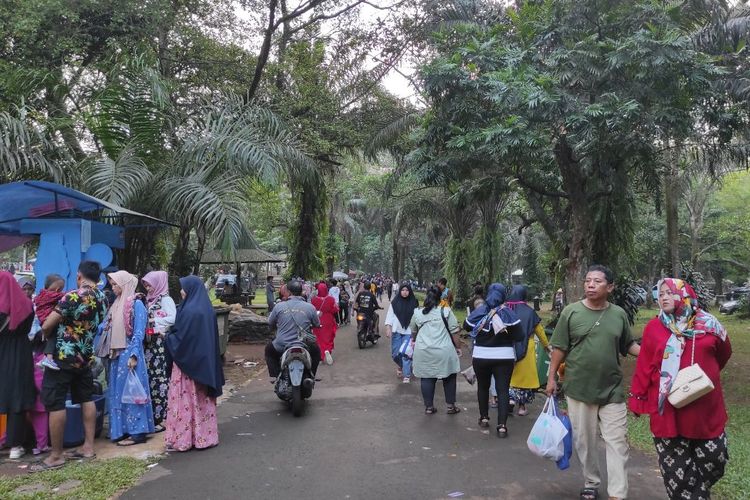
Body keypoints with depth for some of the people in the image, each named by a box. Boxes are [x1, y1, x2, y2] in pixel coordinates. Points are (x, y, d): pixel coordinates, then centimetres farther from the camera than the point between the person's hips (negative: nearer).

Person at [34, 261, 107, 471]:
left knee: (55, 404, -1)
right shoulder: (102, 299, 3)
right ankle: (88, 446, 17)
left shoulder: (74, 296, -20)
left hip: (63, 356, -8)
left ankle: (56, 456, 4)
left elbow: (46, 326, -15)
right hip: (85, 356, 8)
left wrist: (47, 336, 6)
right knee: (86, 399, 13)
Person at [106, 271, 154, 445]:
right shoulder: (118, 303, 13)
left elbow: (139, 332, -16)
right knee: (118, 392, 12)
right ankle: (122, 429, 21)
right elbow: (108, 327, 17)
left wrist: (133, 355, -20)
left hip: (129, 354, -8)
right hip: (118, 354, 8)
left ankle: (137, 432, 3)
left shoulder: (136, 303, -11)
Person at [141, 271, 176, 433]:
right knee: (150, 378, 9)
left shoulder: (166, 299, -7)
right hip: (149, 343, 8)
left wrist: (154, 321, -12)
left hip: (161, 343, -8)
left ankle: (163, 417, 0)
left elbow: (173, 318, -19)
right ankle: (152, 416, 17)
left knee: (160, 378, -6)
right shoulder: (150, 299, 17)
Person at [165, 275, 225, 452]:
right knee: (203, 398, 13)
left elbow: (179, 337, -18)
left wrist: (167, 338, 2)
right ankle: (205, 436, 20)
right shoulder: (208, 309, 6)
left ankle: (183, 439, 10)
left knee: (185, 399, 2)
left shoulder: (189, 311, -19)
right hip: (204, 361, 8)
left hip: (187, 361, -8)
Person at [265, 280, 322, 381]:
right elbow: (317, 325, 9)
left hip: (281, 347, 0)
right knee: (316, 351, 32)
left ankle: (274, 375, 21)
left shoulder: (279, 306, -5)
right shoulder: (310, 307, -5)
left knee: (268, 349, 32)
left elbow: (270, 323, 9)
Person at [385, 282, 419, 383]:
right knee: (395, 353, 7)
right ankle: (401, 366, 37)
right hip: (396, 331, 2)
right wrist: (388, 328, -6)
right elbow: (390, 315, 2)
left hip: (408, 332, -2)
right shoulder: (394, 302, 1)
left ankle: (407, 375, 2)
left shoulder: (414, 303, 0)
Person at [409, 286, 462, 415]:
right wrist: (457, 347, 9)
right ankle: (451, 406, 20)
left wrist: (414, 341, 41)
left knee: (427, 378, 10)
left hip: (423, 352, 2)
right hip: (444, 351, -2)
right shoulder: (446, 311, -2)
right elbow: (453, 332, -2)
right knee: (449, 377, 14)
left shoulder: (417, 313, 6)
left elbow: (413, 332, 21)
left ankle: (429, 407, 16)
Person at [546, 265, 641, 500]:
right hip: (579, 388, -1)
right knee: (585, 442, 12)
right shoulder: (571, 312, -6)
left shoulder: (619, 314, 1)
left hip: (612, 389, 1)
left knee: (617, 443, 2)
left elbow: (628, 345, 9)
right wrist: (552, 377, -2)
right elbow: (560, 348, -1)